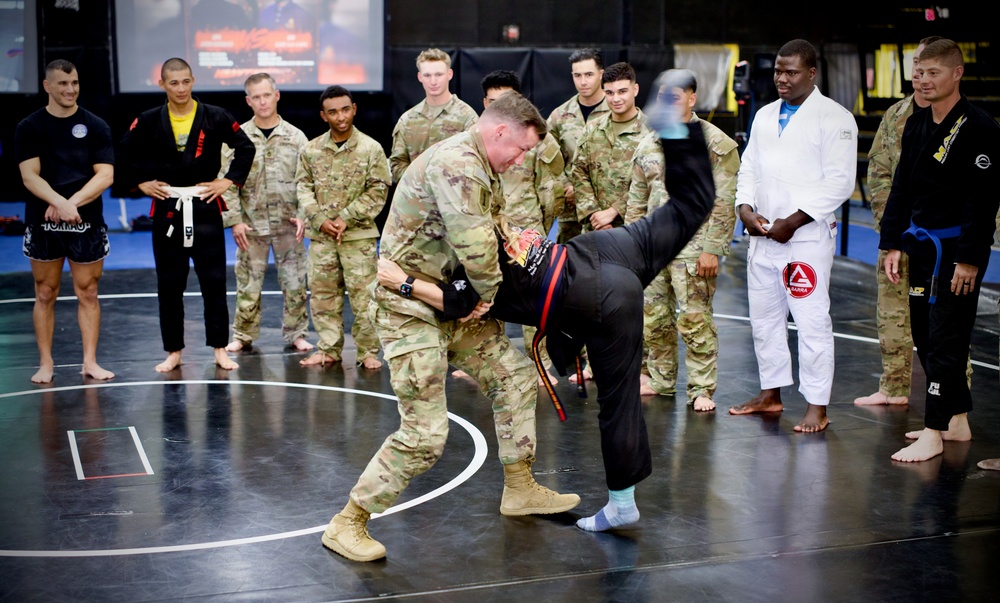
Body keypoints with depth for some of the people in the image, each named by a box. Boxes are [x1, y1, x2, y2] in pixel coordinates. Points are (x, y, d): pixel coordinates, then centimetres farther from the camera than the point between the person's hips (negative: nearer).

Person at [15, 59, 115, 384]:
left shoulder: (95, 126, 3)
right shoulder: (29, 128, 2)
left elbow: (105, 175, -4)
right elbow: (29, 176, -7)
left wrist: (72, 203, -17)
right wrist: (60, 202, -23)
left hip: (87, 223, 0)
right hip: (42, 224, 0)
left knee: (87, 293, 4)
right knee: (45, 294, 5)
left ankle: (90, 362, 11)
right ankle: (46, 363, 13)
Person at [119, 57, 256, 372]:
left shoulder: (215, 117, -2)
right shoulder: (148, 121, 1)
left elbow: (246, 148, 4)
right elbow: (126, 154, 11)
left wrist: (229, 180, -1)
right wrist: (141, 183, 2)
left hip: (205, 208, -1)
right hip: (166, 209, 1)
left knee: (213, 282, 2)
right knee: (169, 286, 6)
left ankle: (219, 349, 12)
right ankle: (173, 351, 16)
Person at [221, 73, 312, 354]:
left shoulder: (296, 137, 3)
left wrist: (304, 215, -7)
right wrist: (234, 220, -6)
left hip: (288, 225, 1)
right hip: (251, 225, -1)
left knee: (294, 283, 5)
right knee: (248, 284, 4)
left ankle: (295, 333, 18)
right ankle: (243, 335, 17)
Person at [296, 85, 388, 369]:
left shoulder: (371, 149, -3)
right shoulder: (311, 150, 6)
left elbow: (378, 191, -5)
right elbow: (304, 188, 5)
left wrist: (346, 218, -12)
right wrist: (319, 219, -10)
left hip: (359, 235, -3)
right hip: (321, 236, 3)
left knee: (362, 294, -3)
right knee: (322, 294, 8)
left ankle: (368, 351, 7)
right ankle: (329, 349, 19)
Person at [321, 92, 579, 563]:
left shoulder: (475, 166, 13)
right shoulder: (457, 164, -22)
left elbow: (487, 232, 18)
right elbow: (476, 251, -29)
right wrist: (489, 291, -11)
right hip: (411, 309, -10)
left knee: (514, 376, 15)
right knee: (424, 434, -10)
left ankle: (519, 489, 28)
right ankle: (347, 524, 3)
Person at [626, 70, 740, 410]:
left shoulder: (716, 144, -5)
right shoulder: (649, 145, 13)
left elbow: (724, 203, -9)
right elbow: (636, 200, 19)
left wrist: (712, 249, -14)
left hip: (693, 246, -6)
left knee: (695, 319, -6)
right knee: (653, 317, 10)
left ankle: (702, 389, 4)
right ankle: (660, 379, 25)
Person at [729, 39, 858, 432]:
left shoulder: (834, 118, -6)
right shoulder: (765, 116, 15)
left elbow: (839, 182, -12)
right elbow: (748, 168, 17)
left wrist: (793, 221, -16)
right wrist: (745, 208, -2)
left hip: (807, 237, -7)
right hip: (762, 235, 7)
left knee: (813, 322, -6)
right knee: (764, 317, 13)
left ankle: (817, 408, 1)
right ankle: (770, 395, 26)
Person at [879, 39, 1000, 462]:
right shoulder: (916, 126, 11)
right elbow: (902, 187, 16)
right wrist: (893, 242, 11)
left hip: (957, 248, -8)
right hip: (922, 246, 8)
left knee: (945, 340, -5)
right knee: (925, 336, 12)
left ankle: (934, 433, 0)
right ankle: (957, 420, 25)